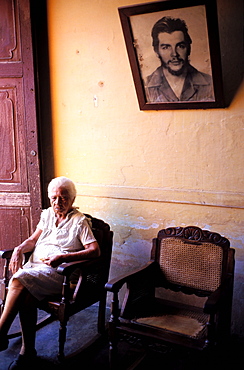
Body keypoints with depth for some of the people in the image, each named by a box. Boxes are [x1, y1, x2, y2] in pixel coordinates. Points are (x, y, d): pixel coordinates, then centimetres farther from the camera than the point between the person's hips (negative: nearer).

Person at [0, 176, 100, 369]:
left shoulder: (79, 221, 0)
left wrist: (63, 257, -20)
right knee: (28, 296, -27)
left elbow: (95, 250, -10)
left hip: (57, 271, -5)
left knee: (19, 280, -30)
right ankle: (27, 352, -15)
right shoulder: (47, 214, 19)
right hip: (35, 265, 5)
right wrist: (19, 249, -3)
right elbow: (33, 240, 20)